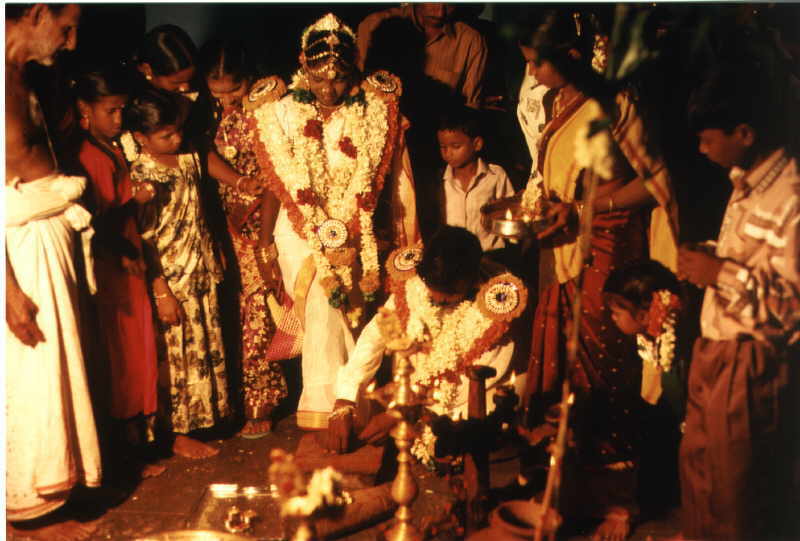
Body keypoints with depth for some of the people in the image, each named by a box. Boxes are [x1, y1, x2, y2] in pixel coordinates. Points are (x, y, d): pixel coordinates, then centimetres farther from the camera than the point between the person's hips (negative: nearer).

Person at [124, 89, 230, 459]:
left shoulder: (188, 158, 3)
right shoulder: (139, 175, -16)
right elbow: (144, 238, -16)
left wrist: (213, 262, 15)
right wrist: (162, 292, -17)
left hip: (200, 273, 7)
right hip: (169, 278, -7)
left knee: (205, 347, 15)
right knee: (174, 355, 3)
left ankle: (200, 419, 31)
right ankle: (179, 435, 16)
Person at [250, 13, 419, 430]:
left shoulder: (376, 109, -3)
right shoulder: (280, 113, -5)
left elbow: (370, 180, -3)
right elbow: (291, 185, -7)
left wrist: (347, 235, -8)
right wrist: (327, 239, -12)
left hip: (359, 228, 1)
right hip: (303, 228, -1)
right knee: (322, 292, -16)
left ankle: (323, 409, 3)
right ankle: (324, 408, -8)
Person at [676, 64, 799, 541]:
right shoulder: (747, 183, 8)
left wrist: (722, 274, -23)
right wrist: (706, 261, 7)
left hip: (751, 366, -9)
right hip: (714, 353, 9)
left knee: (739, 500, 9)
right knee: (699, 472, 24)